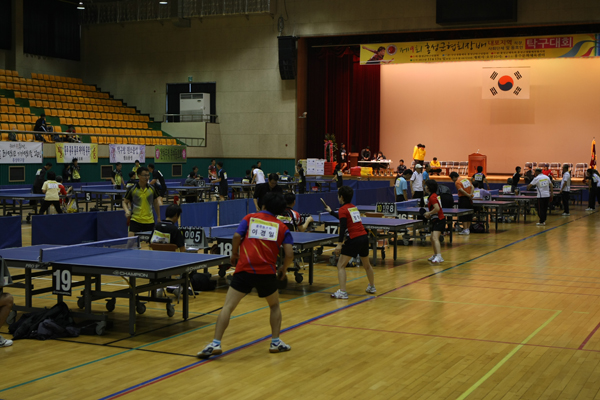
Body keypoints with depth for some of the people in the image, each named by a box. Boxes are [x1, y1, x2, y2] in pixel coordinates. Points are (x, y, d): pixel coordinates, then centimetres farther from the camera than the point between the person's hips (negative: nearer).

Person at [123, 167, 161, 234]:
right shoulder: (132, 189, -5)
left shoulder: (152, 189, 3)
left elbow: (156, 203, 15)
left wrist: (158, 217, 15)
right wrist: (127, 211, -14)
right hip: (135, 220, -2)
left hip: (149, 221, 2)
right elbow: (125, 202, 6)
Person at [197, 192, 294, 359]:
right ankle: (276, 342, 22)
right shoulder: (282, 227, 12)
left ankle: (215, 344, -13)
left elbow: (237, 236, -4)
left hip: (244, 270, -1)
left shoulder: (250, 218, 12)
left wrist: (234, 254, 12)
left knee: (227, 307, -3)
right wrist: (283, 269, 19)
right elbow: (289, 254, 1)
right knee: (275, 305, 25)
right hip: (267, 273, 1)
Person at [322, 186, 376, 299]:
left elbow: (343, 227, -17)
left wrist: (339, 244, -21)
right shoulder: (353, 207, 17)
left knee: (341, 265, -3)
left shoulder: (343, 209, -5)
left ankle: (342, 292, -12)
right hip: (364, 237, 8)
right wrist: (331, 212, 46)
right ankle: (372, 287, 43)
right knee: (367, 265, 26)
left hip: (353, 239, -8)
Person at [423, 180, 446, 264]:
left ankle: (439, 257, -35)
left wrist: (429, 213, -15)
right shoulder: (434, 195, 15)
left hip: (439, 221, -11)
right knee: (432, 238, 19)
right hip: (436, 220, 11)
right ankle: (435, 255, 31)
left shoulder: (432, 197, -16)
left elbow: (437, 208, -28)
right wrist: (429, 215, 12)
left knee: (435, 238, -23)